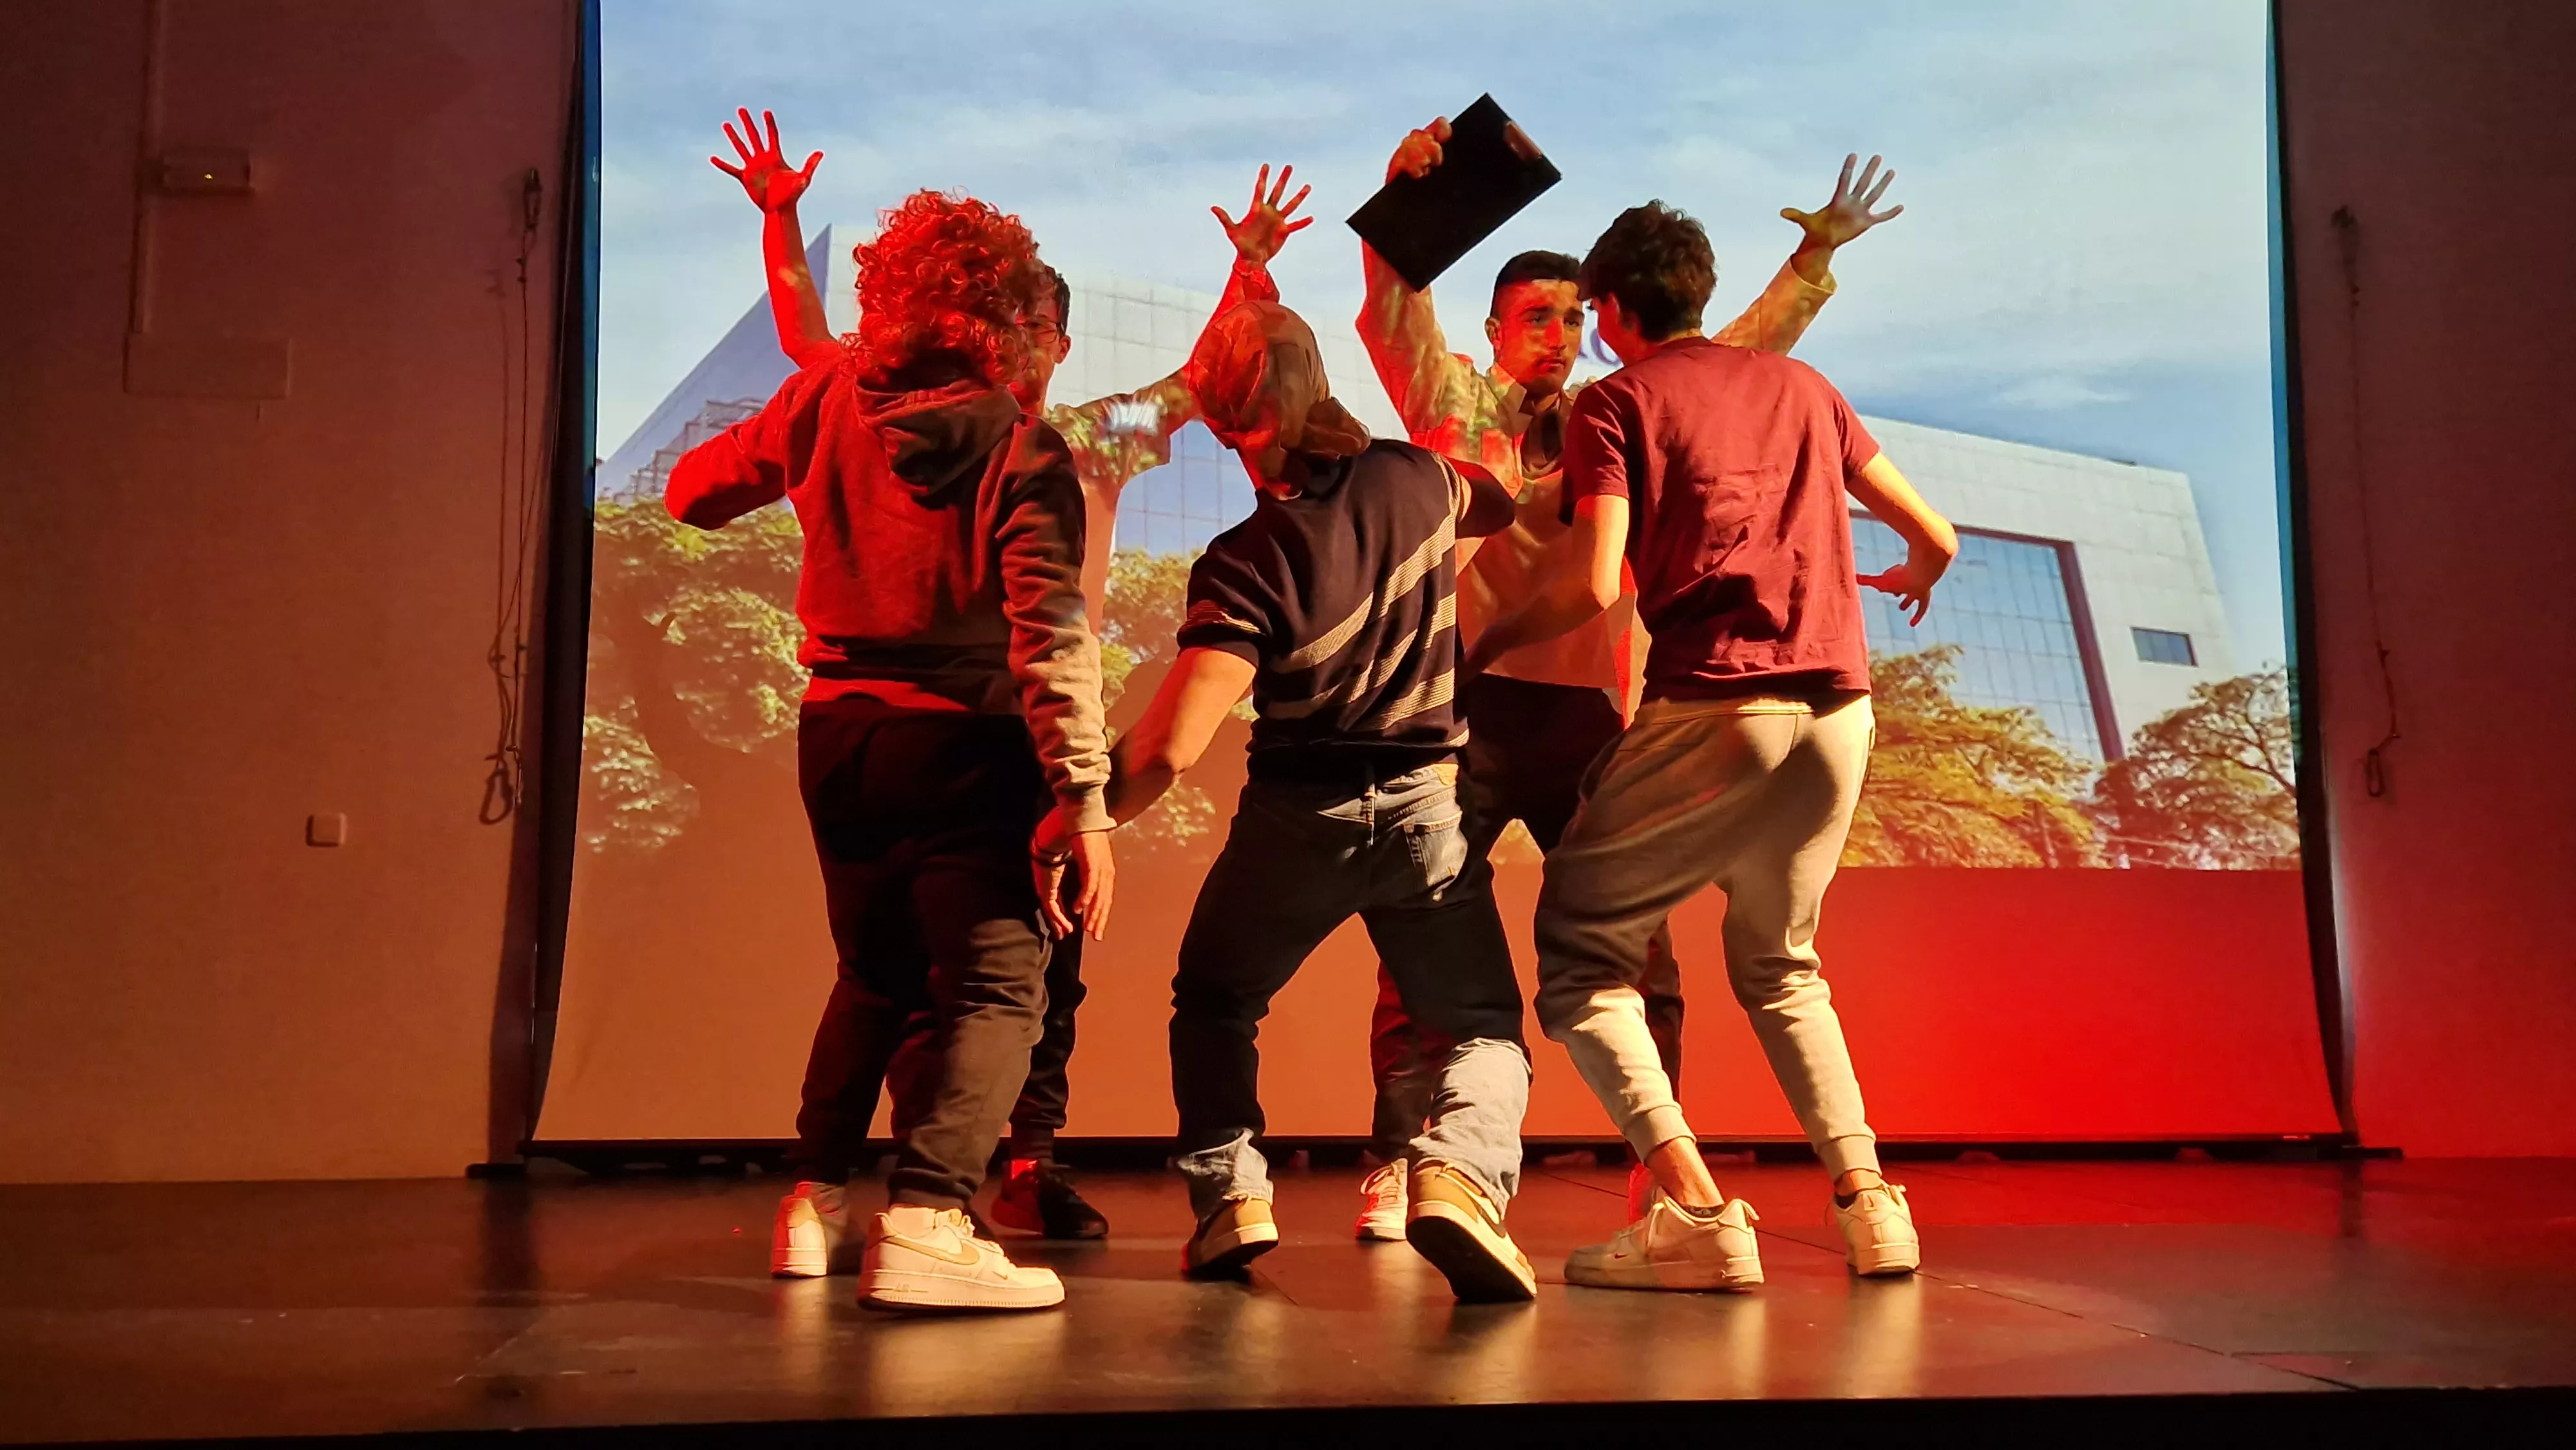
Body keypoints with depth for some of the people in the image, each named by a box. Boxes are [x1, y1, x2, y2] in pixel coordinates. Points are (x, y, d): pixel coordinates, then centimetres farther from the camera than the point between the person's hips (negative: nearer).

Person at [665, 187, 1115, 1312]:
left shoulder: (826, 401, 3)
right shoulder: (1021, 449, -10)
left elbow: (694, 491, 16)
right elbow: (1049, 631, -19)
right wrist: (1084, 798, -20)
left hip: (837, 733, 6)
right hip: (961, 743, -6)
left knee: (876, 976, 23)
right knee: (997, 989, -4)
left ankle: (818, 1195, 27)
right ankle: (924, 1220, -21)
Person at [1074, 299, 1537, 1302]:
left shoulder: (1248, 562, -20)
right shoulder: (1414, 481, -7)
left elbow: (1170, 746, -25)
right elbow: (1494, 509, 20)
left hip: (1295, 819, -2)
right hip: (1428, 806, 2)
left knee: (1213, 1007, 23)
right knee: (1486, 1028, 12)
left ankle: (1229, 1192, 9)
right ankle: (1459, 1174, -18)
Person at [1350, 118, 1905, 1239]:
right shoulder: (1451, 402, 9)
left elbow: (1738, 355, 22)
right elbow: (1393, 311, -5)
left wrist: (1816, 256, 14)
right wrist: (1403, 192, -19)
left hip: (1586, 708, 3)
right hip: (1467, 705, -3)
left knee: (1635, 947, 3)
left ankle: (1662, 1172, 14)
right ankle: (1395, 1169, 2)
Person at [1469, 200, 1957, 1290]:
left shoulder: (1616, 400, 6)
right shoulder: (1801, 385, 20)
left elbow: (1594, 586, -8)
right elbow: (1935, 537, 22)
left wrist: (1484, 645, 9)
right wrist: (1911, 578, 46)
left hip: (1713, 708, -6)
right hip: (1839, 709, 6)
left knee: (1578, 948, 6)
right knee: (1779, 963, 25)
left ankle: (1696, 1214, -7)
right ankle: (1866, 1203, 13)